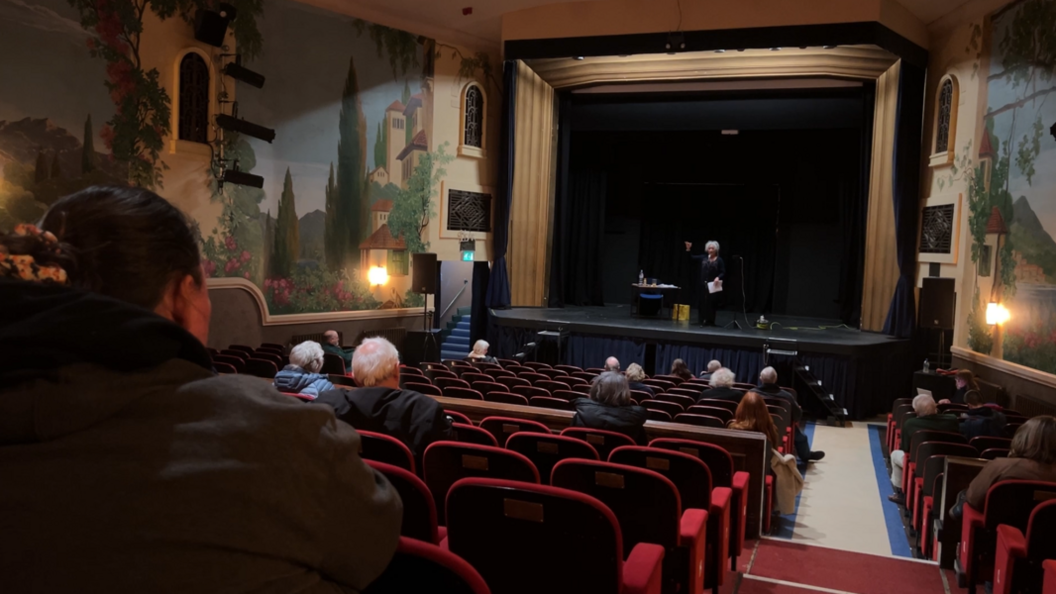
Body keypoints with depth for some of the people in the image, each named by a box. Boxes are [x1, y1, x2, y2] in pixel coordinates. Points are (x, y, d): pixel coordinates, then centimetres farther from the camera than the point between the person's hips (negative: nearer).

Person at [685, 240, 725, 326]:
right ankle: (703, 320, 8)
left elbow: (723, 273, -4)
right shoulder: (703, 257, 7)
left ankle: (710, 321, 5)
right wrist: (688, 250, -6)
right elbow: (691, 258, 8)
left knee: (711, 303, -2)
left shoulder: (719, 260, -2)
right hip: (702, 284, 3)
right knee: (702, 302, 2)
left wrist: (718, 277, -23)